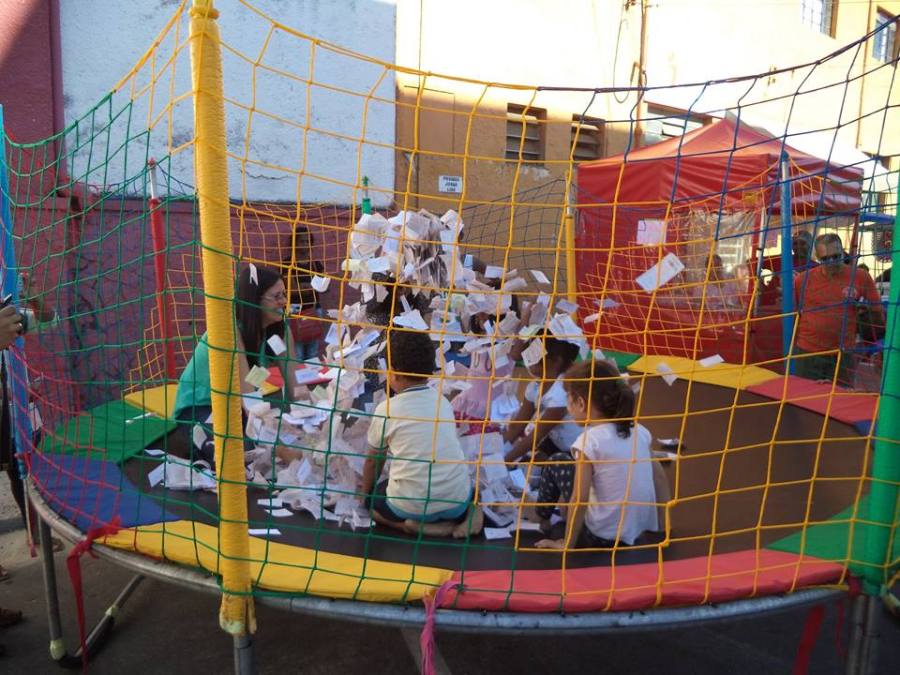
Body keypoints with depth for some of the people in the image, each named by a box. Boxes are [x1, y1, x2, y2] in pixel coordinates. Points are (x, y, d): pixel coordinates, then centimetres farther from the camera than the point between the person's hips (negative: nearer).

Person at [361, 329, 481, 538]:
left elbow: (374, 459, 10)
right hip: (457, 499, 4)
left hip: (412, 506, -4)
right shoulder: (442, 402, 8)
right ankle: (462, 513, 7)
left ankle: (416, 525, 1)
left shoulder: (386, 409, -5)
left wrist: (366, 488, 31)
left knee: (373, 498, 25)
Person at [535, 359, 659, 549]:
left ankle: (542, 518, 28)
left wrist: (566, 544, -7)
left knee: (557, 465, 9)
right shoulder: (639, 430, -1)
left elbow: (579, 500, -19)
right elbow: (659, 476, 8)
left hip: (602, 539, -6)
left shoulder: (589, 440, -19)